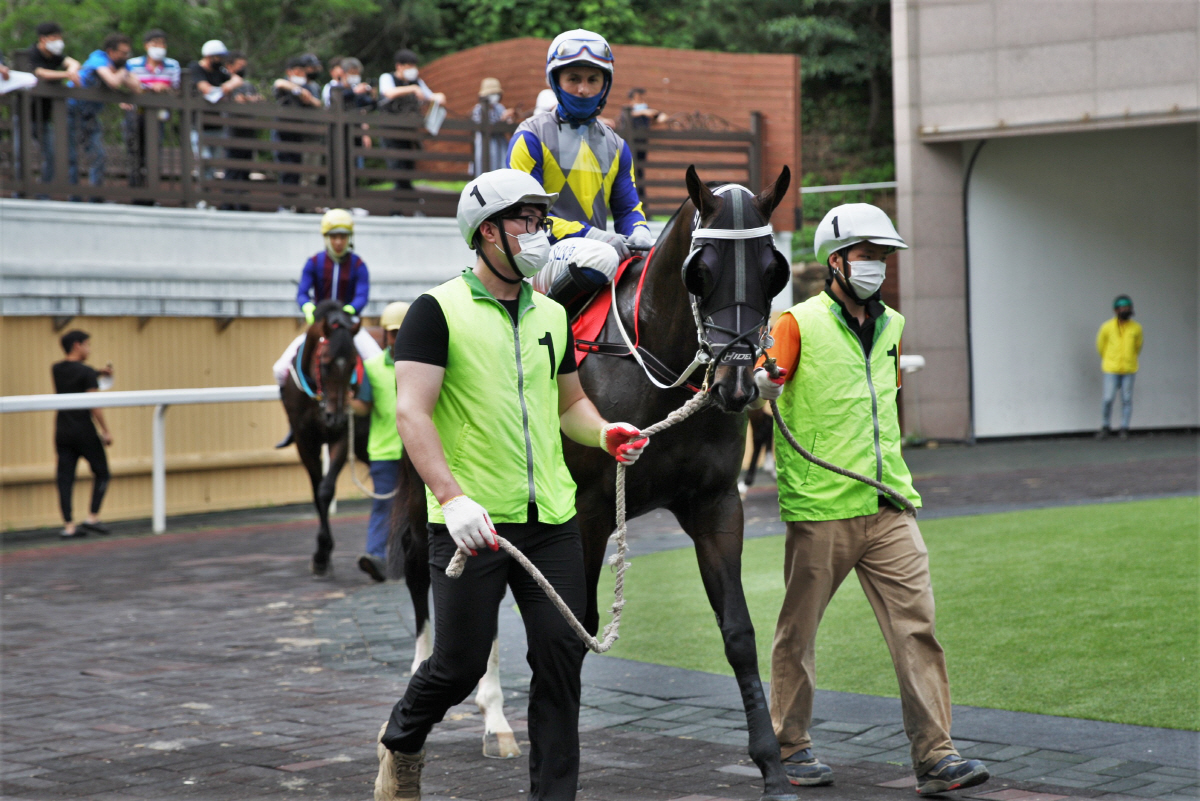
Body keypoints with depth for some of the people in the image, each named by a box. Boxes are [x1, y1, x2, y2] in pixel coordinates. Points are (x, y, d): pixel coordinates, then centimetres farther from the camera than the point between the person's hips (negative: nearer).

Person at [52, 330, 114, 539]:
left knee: (65, 479, 3)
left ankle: (68, 526, 1)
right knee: (101, 473, 9)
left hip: (62, 434, 6)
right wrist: (105, 431, -10)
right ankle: (92, 518, 2)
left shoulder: (57, 370, 9)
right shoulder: (86, 372, -10)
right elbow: (94, 405, -15)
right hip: (84, 432, -6)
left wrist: (98, 373, 24)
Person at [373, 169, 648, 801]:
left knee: (561, 658, 2)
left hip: (552, 518, 5)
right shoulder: (438, 310, -5)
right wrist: (451, 497, -25)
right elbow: (411, 414, -13)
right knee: (461, 664, 2)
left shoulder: (551, 315, 15)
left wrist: (604, 432, 2)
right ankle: (401, 740, 33)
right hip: (473, 522, -5)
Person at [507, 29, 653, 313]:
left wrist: (638, 233, -6)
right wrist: (586, 234, -19)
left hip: (595, 247, 6)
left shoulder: (616, 146, 18)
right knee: (601, 258, -37)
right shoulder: (532, 136, -1)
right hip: (545, 255, -6)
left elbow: (627, 207, 21)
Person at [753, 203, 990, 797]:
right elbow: (758, 391, -13)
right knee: (798, 631, 5)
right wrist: (763, 381, -34)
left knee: (917, 625, -3)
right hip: (819, 508, -5)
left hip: (887, 507, 5)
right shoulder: (801, 324, -4)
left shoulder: (890, 326, 16)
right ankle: (791, 746, 21)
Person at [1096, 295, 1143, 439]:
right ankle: (1105, 427, 10)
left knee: (1127, 400, 2)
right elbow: (1100, 346, 12)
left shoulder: (1136, 328, 1)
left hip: (1129, 370, 1)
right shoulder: (1107, 327, -3)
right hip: (1111, 369, -1)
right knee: (1108, 399, -6)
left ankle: (1124, 428, 11)